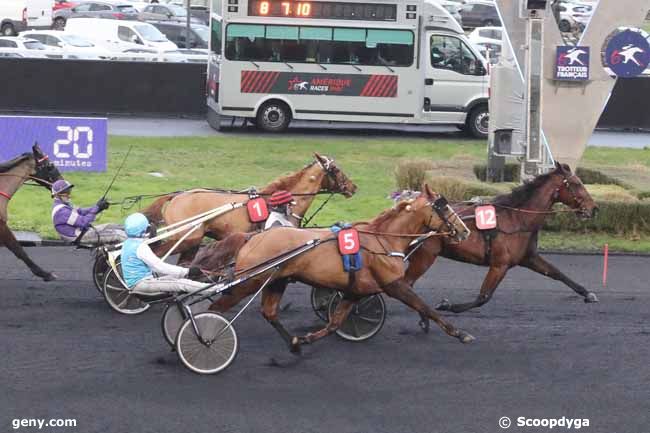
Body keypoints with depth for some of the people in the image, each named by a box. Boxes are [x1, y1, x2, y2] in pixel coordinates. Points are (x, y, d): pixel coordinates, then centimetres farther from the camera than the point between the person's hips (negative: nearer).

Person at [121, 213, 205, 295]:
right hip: (141, 284, -10)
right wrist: (187, 271, -19)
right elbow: (160, 267, -22)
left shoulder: (127, 243, 10)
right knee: (181, 284, -15)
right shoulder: (140, 247, -20)